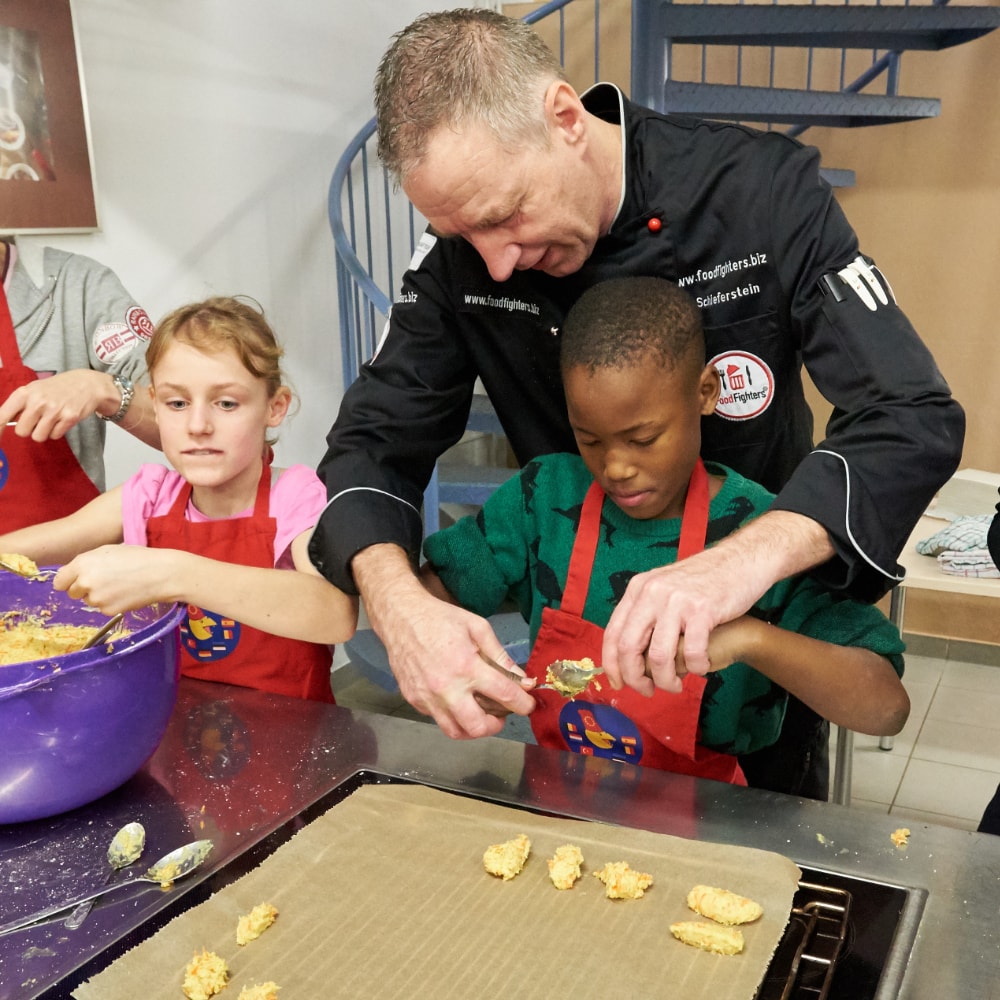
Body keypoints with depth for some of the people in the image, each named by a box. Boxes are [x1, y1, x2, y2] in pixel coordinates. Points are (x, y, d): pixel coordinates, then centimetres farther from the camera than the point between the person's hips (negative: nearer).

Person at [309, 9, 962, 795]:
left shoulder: (767, 191, -24)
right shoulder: (463, 253, -16)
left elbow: (917, 418, -29)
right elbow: (373, 443, -14)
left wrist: (751, 556, -48)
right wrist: (397, 598, -37)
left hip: (761, 623, -1)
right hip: (583, 641, 2)